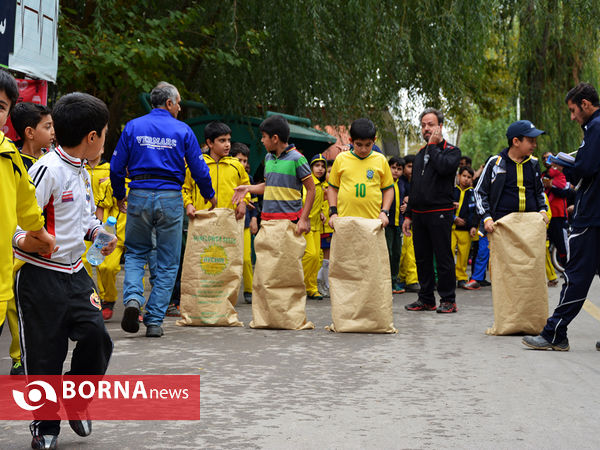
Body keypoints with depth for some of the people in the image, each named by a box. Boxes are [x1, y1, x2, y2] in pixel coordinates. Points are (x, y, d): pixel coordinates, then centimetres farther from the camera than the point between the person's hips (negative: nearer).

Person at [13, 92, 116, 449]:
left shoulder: (82, 172, 12)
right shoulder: (48, 169, -16)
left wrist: (99, 232, 9)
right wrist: (24, 240, -35)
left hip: (75, 272, 7)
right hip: (40, 276, -7)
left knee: (96, 336, -5)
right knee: (44, 353, 0)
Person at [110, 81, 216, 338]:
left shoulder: (133, 127, 5)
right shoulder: (183, 131, 1)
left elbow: (117, 167, 5)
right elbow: (199, 169, 2)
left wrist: (119, 196, 21)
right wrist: (209, 196, 20)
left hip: (139, 197, 1)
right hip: (170, 199, -1)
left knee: (135, 252, 18)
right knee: (167, 263, 7)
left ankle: (133, 297, -8)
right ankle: (154, 321, 5)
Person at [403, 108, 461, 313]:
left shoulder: (451, 150, 0)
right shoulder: (420, 153, 19)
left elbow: (445, 167, -24)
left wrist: (433, 145, -11)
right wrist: (408, 215, 18)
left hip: (440, 213, -7)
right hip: (419, 214, 7)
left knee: (443, 257, -4)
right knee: (422, 258, 9)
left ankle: (448, 300, 3)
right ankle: (426, 299, 17)